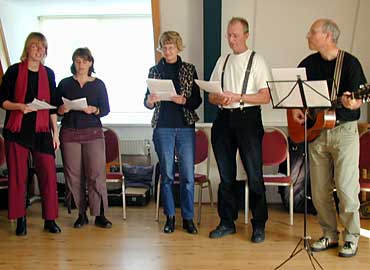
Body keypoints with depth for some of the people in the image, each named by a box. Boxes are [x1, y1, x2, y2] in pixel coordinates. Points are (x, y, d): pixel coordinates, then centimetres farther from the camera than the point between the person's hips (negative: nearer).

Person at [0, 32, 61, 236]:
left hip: (42, 130, 2)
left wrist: (55, 132, 9)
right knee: (18, 175, 1)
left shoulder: (48, 74, 11)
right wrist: (20, 106, -17)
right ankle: (20, 220, 12)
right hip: (17, 130, -2)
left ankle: (50, 219, 8)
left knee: (48, 174, -3)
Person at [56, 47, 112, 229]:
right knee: (74, 175, 1)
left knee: (96, 173, -7)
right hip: (69, 133, 1)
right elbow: (55, 109, 11)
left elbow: (106, 109, 5)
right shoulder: (64, 84, 11)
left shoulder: (98, 84, 8)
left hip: (93, 133, -1)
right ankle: (81, 214, 12)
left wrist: (94, 110, -15)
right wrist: (61, 110, -11)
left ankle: (99, 215, 1)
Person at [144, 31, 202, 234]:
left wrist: (183, 100, -16)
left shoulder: (189, 69, 6)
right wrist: (150, 101, -13)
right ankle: (170, 217, 16)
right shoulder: (154, 71, 9)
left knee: (188, 175, 0)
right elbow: (148, 102, 10)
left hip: (186, 127, 0)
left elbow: (197, 100, 4)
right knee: (166, 175, 4)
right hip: (163, 127, 1)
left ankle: (188, 218, 11)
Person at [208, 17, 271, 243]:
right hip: (223, 118, 5)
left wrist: (237, 97, -17)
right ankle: (227, 222, 22)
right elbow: (211, 96, 15)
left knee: (254, 175, -2)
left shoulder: (257, 61, 2)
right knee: (226, 175, 10)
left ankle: (259, 225, 10)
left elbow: (265, 97, -7)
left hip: (247, 118, -4)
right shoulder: (222, 61, 16)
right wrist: (219, 99, -8)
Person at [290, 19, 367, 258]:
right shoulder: (308, 63, 9)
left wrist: (351, 103, -32)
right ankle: (330, 235, 21)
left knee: (346, 188, -5)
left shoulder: (350, 62, -5)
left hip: (344, 130, -4)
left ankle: (352, 238, 12)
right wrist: (295, 110, -2)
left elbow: (358, 99, -9)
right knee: (320, 190, 7)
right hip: (316, 130, 5)